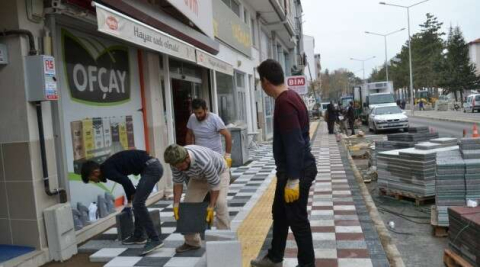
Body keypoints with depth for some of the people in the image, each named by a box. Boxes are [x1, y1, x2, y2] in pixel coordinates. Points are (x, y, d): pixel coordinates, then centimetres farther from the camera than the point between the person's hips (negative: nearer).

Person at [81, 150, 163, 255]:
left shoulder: (106, 170, -9)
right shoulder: (108, 166, 20)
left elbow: (126, 182, -19)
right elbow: (126, 181, 32)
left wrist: (133, 197, 3)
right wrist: (129, 202, 40)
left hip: (151, 168, -10)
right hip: (153, 166, 10)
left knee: (138, 203, -10)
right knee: (137, 202, 16)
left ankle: (154, 239, -8)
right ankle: (138, 236, 26)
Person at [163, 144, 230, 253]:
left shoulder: (204, 161, -44)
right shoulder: (175, 160, -27)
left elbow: (215, 184, -32)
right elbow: (178, 182, -12)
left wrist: (211, 207, -26)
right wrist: (176, 204, -15)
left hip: (219, 172, -5)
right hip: (198, 177, 5)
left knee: (220, 203, -23)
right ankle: (192, 242, 11)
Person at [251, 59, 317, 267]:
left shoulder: (284, 102, -21)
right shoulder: (290, 97, 10)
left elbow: (295, 143, -26)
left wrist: (293, 180, -25)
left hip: (298, 171, -10)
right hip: (291, 170, 10)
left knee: (297, 219, 3)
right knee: (279, 213, 20)